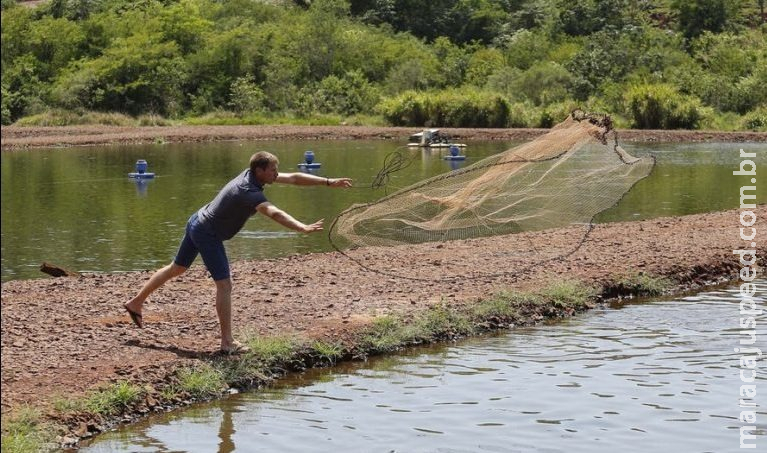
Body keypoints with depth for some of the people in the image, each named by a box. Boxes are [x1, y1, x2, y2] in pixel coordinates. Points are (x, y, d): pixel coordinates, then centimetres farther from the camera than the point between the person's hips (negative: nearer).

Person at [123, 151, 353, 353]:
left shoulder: (251, 175, -4)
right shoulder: (248, 192, -30)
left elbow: (294, 178, -1)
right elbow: (274, 213, -48)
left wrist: (329, 182, -3)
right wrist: (303, 228, -59)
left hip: (197, 223, 10)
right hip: (207, 234, -10)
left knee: (177, 268, 24)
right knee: (224, 284, -9)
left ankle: (136, 303, 38)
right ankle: (227, 342, -6)